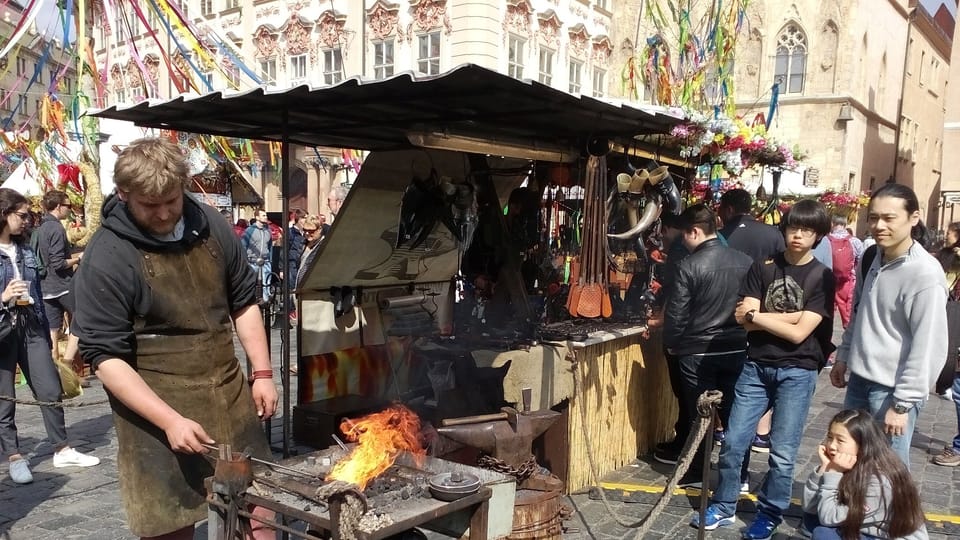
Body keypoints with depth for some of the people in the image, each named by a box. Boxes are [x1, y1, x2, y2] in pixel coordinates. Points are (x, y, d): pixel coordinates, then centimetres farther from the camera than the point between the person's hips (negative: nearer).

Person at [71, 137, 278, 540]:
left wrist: (262, 373, 8)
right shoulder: (106, 260, -15)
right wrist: (171, 420, -22)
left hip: (230, 396, 5)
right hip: (159, 410, -5)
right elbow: (106, 357, -14)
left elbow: (243, 301, 12)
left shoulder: (210, 225, 1)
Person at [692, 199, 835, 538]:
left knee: (782, 453, 2)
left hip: (797, 372, -2)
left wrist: (756, 315, -7)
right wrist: (795, 315, -12)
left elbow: (798, 333, -13)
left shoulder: (822, 277, -4)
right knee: (733, 442, 5)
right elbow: (744, 320, -6)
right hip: (756, 366, 3)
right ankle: (724, 507, 22)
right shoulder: (763, 268, 4)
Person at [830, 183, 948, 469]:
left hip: (892, 389, -7)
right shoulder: (871, 259, 6)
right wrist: (843, 357, 17)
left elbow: (928, 347, -19)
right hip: (859, 380, 8)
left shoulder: (925, 274, -19)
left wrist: (903, 402, -18)